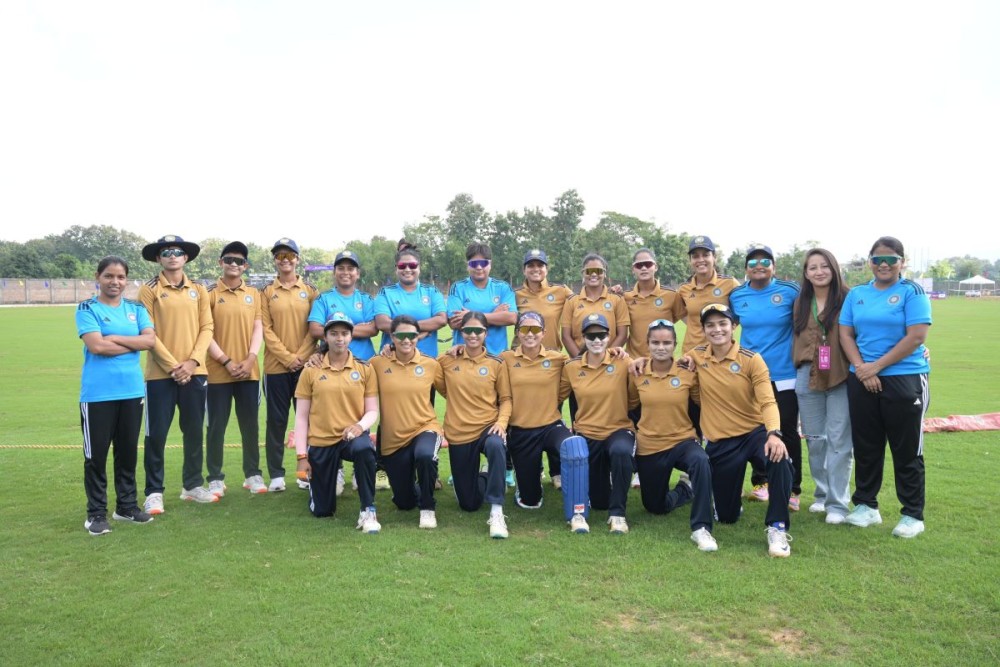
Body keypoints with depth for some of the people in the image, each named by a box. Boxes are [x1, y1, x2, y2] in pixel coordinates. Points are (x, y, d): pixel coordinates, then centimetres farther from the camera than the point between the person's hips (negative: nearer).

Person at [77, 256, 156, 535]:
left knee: (128, 451, 12)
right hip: (97, 393, -4)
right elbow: (96, 346, -16)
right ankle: (96, 513, 14)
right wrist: (133, 344, -8)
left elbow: (151, 340, -4)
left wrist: (115, 337, -13)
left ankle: (127, 506, 25)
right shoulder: (87, 309, -3)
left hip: (132, 391, 4)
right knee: (96, 453, 3)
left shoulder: (136, 308, 9)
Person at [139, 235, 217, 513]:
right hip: (160, 373, -3)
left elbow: (207, 327, 5)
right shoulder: (149, 290, 0)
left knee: (194, 432, 10)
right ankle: (154, 492, 12)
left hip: (195, 372, 3)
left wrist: (192, 361, -9)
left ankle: (193, 485, 24)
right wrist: (173, 365, -12)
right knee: (156, 434, 1)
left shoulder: (199, 290, 10)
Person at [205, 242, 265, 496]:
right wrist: (226, 362, -12)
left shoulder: (253, 293, 10)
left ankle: (253, 474, 20)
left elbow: (258, 329, 5)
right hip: (218, 371, -3)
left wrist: (250, 359, -8)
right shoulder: (210, 293, -1)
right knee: (216, 426, 4)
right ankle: (215, 478, 14)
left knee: (250, 424, 9)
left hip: (249, 371, 3)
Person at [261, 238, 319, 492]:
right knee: (276, 420, 4)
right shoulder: (267, 292, 6)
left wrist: (300, 356, -10)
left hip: (305, 364, 0)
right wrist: (287, 357, -11)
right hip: (276, 366, 0)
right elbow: (265, 328, -1)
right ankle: (276, 474, 12)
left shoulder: (310, 290, 7)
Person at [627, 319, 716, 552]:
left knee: (701, 461, -39)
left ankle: (701, 528, -28)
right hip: (649, 446, 2)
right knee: (656, 507, 17)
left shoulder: (688, 372, -11)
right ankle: (685, 488, 49)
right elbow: (630, 404, 11)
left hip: (683, 441, -2)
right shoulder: (637, 373, -6)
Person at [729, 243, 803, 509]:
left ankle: (792, 489, 12)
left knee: (787, 432, 2)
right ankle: (761, 483, 26)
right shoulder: (736, 295, 1)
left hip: (784, 375, -3)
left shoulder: (790, 291, -6)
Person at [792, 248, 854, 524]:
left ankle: (837, 503, 4)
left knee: (838, 440, -3)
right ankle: (822, 493, 26)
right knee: (815, 439, 12)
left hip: (840, 378, -4)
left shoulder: (846, 299, -5)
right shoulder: (800, 303, 10)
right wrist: (798, 366, 11)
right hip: (808, 377, 5)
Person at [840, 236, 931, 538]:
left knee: (906, 450, 3)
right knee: (865, 445, 11)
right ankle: (866, 505, 24)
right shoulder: (856, 294, 9)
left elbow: (916, 337, -13)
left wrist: (877, 366, -14)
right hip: (861, 380, 4)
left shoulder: (912, 292, -4)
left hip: (905, 380, -4)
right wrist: (861, 368, -10)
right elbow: (845, 334, 5)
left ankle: (913, 514, 14)